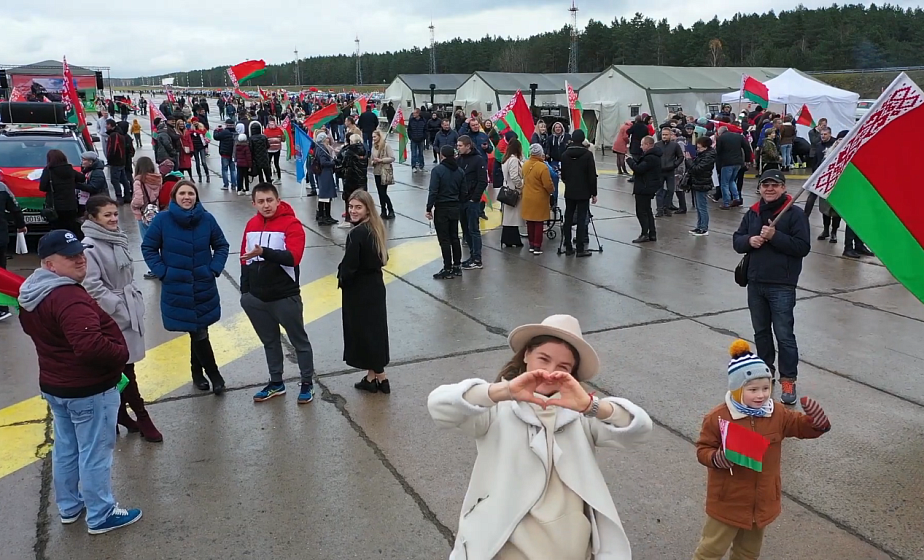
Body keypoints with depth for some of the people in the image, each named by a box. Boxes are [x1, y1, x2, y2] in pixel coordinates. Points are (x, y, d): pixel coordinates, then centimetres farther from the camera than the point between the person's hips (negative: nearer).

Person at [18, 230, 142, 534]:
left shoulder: (31, 293, 4)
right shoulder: (68, 297, -29)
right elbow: (90, 345, -38)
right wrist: (122, 354, -21)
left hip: (53, 385, 10)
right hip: (89, 389, -10)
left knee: (65, 448, 22)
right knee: (95, 453, 5)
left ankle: (69, 506, 39)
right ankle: (101, 516, 18)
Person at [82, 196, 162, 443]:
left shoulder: (118, 240, 10)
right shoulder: (89, 247, -16)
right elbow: (92, 286, -21)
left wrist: (137, 300, 13)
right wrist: (119, 307, -19)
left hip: (130, 310, 8)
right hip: (111, 316, -8)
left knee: (121, 367, 14)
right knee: (124, 367, -2)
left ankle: (121, 413, 25)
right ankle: (141, 417, 5)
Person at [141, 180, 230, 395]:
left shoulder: (207, 219, -5)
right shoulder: (162, 219, -9)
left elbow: (221, 246, 7)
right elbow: (148, 248, 1)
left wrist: (214, 269, -4)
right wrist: (162, 272, -7)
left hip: (204, 286, 2)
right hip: (176, 288, -2)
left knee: (198, 331, 12)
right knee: (198, 333, 1)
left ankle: (197, 372, 33)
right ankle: (213, 374, 18)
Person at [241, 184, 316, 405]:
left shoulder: (292, 224, -14)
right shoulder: (251, 225, 5)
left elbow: (293, 257, -27)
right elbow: (245, 260, 11)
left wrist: (264, 252, -39)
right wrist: (245, 291, 11)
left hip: (285, 297, -6)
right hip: (257, 298, 6)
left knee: (299, 341, 9)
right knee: (270, 342, 19)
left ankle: (307, 383, 23)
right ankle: (276, 383, 33)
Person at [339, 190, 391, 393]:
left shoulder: (356, 234, -23)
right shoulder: (377, 228, 4)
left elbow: (349, 266, -21)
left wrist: (341, 280, -2)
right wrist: (370, 269, 10)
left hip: (358, 290, -9)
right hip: (376, 285, 9)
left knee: (362, 331, 4)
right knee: (375, 328, 14)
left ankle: (377, 377, 12)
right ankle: (375, 377, 23)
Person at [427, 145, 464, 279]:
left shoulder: (437, 170, -13)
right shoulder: (460, 171, 6)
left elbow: (433, 191, -18)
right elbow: (463, 192, 7)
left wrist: (429, 208, -12)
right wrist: (459, 206, 15)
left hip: (441, 208, -6)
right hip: (455, 208, 6)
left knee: (444, 240, -1)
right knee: (454, 238, 15)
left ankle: (448, 269, 1)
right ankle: (457, 266, 21)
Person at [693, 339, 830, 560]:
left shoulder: (777, 415, -6)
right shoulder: (717, 418, -20)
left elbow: (805, 427, 1)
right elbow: (703, 449, -12)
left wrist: (817, 418, -21)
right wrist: (717, 458, -33)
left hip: (762, 501, 5)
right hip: (728, 501, -5)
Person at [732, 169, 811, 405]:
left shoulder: (794, 213, -7)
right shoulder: (753, 213, 10)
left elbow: (803, 247, -13)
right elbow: (737, 240, 11)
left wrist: (775, 236, -21)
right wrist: (749, 240, -10)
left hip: (782, 286, -6)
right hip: (755, 282, 6)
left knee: (784, 334, -5)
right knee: (761, 331, 17)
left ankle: (788, 379, 5)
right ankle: (765, 371, 32)